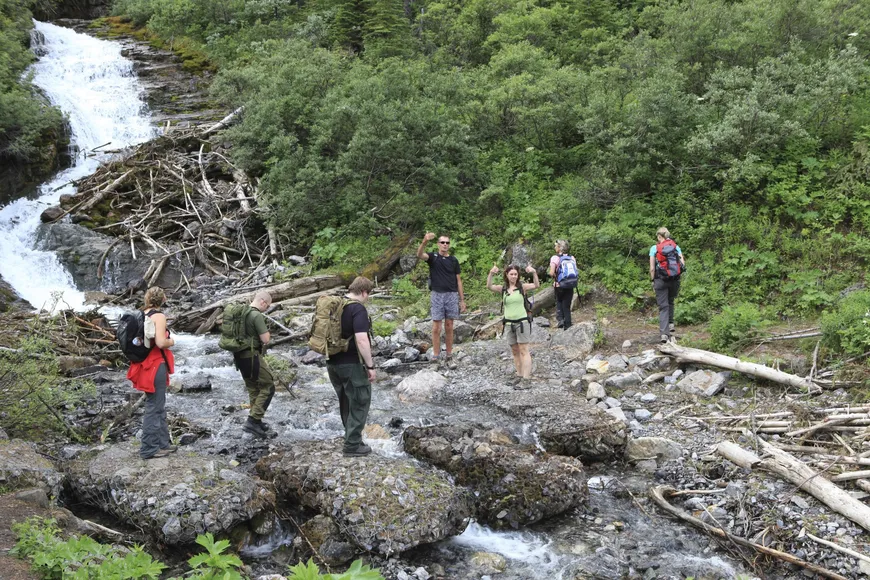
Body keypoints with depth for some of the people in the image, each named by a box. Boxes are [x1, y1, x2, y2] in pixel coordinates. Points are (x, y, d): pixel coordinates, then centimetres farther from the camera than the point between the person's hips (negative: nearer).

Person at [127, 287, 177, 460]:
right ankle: (149, 449, 6)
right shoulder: (159, 316, -14)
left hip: (144, 364, 8)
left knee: (159, 406, 18)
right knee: (154, 407, 0)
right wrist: (171, 341, -4)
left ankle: (163, 443, 26)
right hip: (156, 365, -8)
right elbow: (161, 342, -23)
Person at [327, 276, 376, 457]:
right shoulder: (358, 309, -17)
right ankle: (353, 445, 6)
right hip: (352, 365, -8)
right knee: (359, 404, 4)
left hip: (333, 363, 8)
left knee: (346, 403, 20)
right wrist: (370, 366, -19)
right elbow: (361, 340, -26)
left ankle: (351, 437, 30)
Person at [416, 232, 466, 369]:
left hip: (452, 295, 2)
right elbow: (419, 255, -21)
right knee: (436, 327, -1)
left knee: (449, 327, 5)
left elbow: (458, 280, 10)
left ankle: (449, 357, 9)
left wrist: (462, 299, 6)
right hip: (437, 295, -2)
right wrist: (425, 241, -40)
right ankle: (436, 356, 2)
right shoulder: (433, 256, 2)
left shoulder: (453, 260, 9)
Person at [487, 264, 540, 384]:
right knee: (515, 351, 10)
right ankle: (519, 375, 18)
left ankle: (526, 378, -6)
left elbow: (536, 285, -19)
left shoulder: (522, 287, -4)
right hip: (509, 323, 4)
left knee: (524, 351, -4)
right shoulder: (503, 289, 3)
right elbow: (489, 286, -12)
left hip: (522, 322, -4)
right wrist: (491, 274, -29)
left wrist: (534, 273, -36)